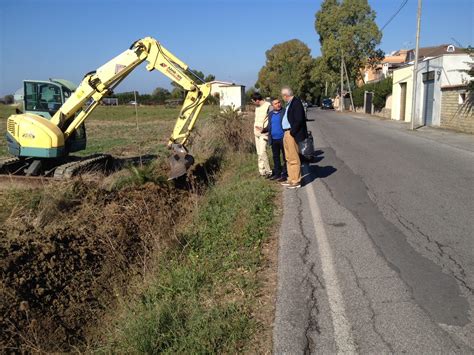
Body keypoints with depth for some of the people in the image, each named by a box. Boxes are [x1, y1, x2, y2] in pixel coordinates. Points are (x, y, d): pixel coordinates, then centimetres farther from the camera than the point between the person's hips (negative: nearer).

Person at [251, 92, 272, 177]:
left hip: (264, 133, -8)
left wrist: (263, 128, -14)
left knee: (262, 152, -15)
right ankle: (262, 170, 18)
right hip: (257, 133, 8)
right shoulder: (257, 107, 13)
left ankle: (267, 171, -6)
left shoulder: (268, 106, -11)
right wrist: (255, 126, 9)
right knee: (259, 153, 10)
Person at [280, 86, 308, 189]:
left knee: (294, 159, -4)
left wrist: (292, 132, -18)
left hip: (292, 135, -10)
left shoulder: (296, 103, -15)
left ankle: (296, 181, 2)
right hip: (287, 134, 10)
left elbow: (299, 120, -21)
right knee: (289, 158, 16)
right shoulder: (290, 103, 16)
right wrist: (286, 133, 15)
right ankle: (291, 179, 26)